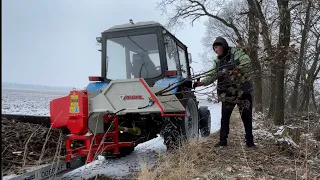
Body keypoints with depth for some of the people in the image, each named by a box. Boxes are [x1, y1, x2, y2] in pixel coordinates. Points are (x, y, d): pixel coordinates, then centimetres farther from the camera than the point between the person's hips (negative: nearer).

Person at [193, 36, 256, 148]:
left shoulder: (236, 53, -5)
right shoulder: (217, 62, 9)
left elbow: (247, 63, -20)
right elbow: (211, 76, 0)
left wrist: (236, 69, -33)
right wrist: (201, 83, -16)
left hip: (243, 91, -4)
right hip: (228, 94, 5)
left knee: (247, 118, 5)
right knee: (224, 118, 7)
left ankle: (249, 141, 18)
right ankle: (223, 140, 18)